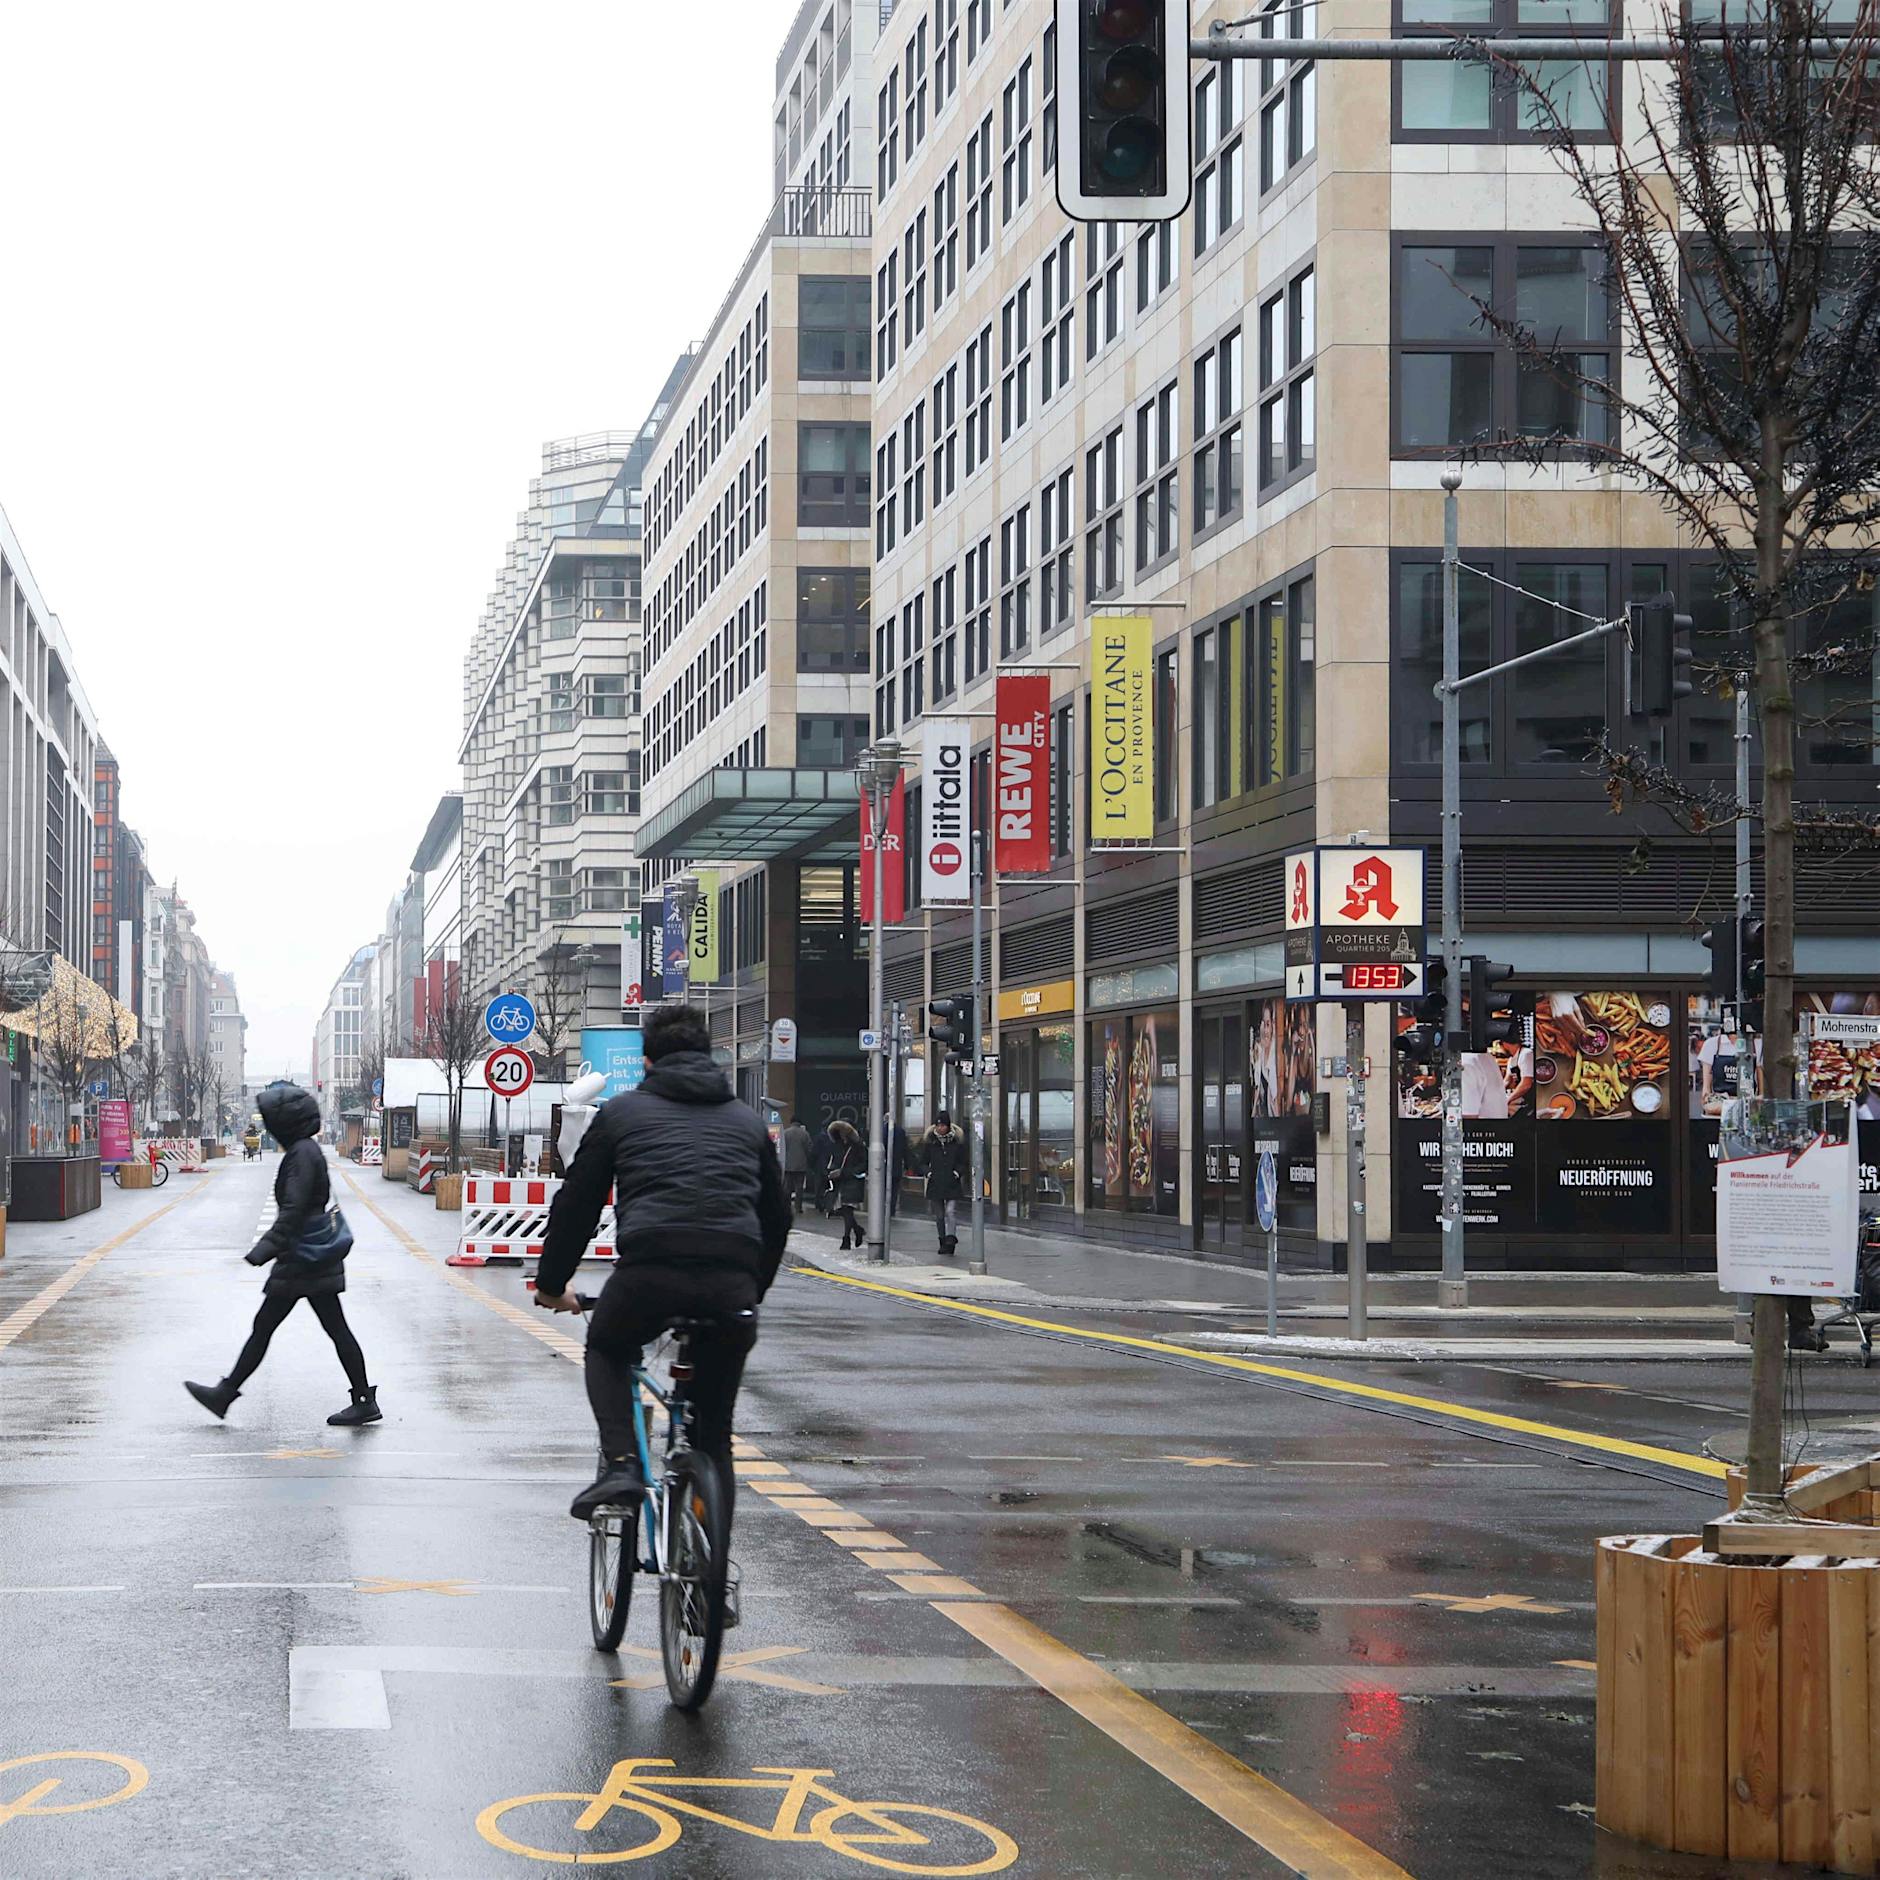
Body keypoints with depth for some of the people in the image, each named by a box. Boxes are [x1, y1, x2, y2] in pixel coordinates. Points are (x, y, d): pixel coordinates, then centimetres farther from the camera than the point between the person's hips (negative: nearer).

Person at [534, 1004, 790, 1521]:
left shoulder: (622, 1111, 19)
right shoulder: (747, 1120, 27)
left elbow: (576, 1206, 22)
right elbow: (777, 1216, 32)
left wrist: (551, 1285, 35)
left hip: (649, 1271, -2)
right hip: (732, 1283, 2)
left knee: (607, 1351, 31)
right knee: (714, 1431, 17)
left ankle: (620, 1463, 6)